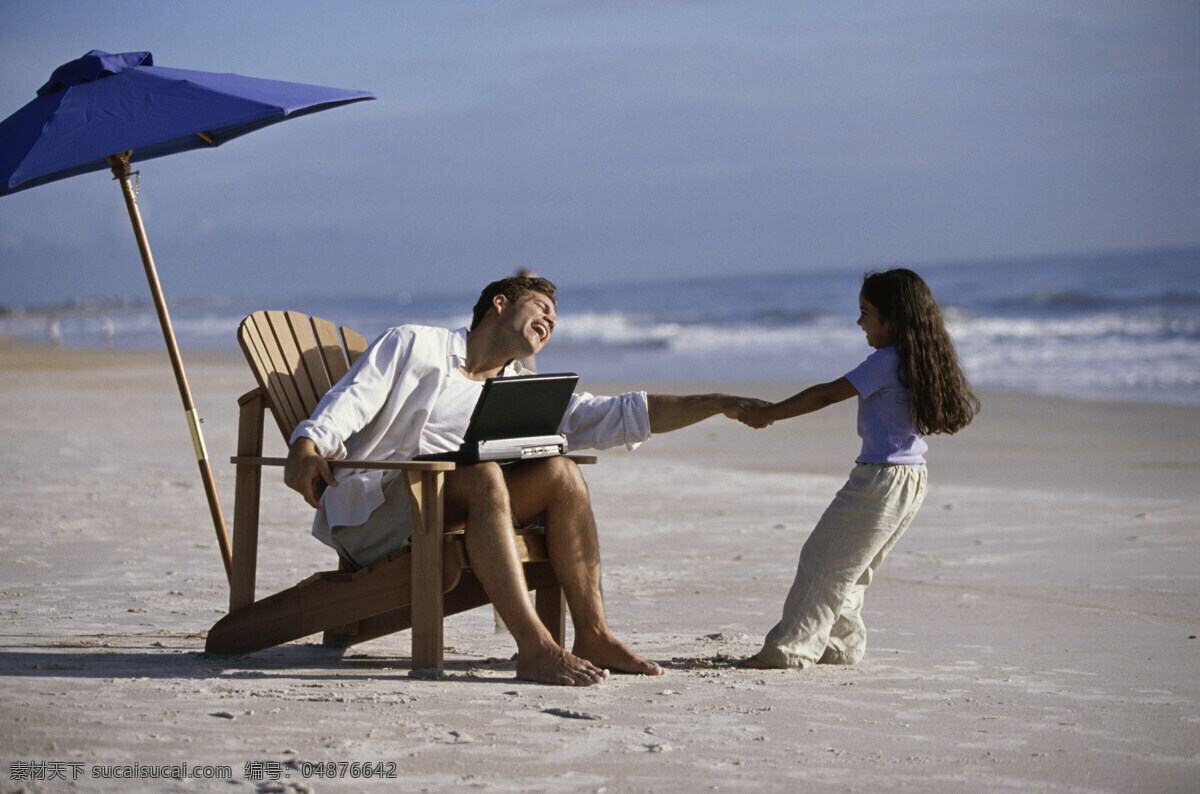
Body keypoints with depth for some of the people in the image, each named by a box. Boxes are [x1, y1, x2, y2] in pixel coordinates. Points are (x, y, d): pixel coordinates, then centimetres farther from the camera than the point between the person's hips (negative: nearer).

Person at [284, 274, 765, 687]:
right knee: (482, 473, -32)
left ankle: (592, 635, -17)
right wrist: (305, 448, -27)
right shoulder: (412, 344, 7)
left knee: (560, 473, -12)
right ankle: (534, 648, -41)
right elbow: (350, 401, -6)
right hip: (366, 515, -6)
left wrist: (716, 405, 8)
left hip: (446, 510, 6)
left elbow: (620, 416, 16)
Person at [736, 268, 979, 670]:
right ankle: (842, 644, 22)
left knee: (825, 560, -3)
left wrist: (767, 414, -6)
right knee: (849, 566, 19)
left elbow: (826, 395, -14)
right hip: (912, 476, 9)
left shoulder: (887, 361, -16)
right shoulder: (926, 357, 9)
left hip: (882, 478, -9)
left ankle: (788, 649, -2)